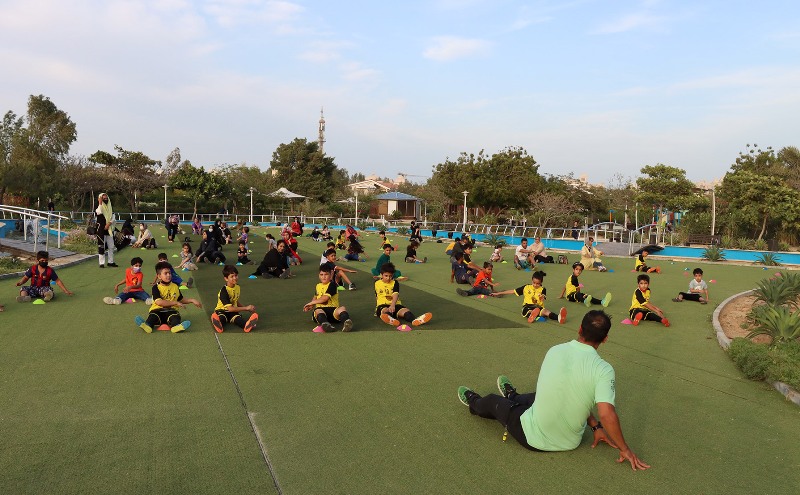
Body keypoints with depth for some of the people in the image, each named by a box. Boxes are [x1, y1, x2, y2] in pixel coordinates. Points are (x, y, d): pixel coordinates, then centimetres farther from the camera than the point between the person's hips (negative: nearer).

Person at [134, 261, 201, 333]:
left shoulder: (175, 287, 16)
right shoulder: (156, 287, 0)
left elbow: (181, 299, 31)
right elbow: (159, 302, -14)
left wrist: (192, 300, 18)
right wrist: (176, 303, -14)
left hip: (171, 310, 2)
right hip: (158, 309, -2)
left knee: (175, 316, -32)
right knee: (153, 316, -34)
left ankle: (176, 326, -63)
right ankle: (147, 325, -64)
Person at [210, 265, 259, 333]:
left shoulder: (237, 287, 5)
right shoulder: (224, 291, -19)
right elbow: (230, 308, -22)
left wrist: (248, 309, 7)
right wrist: (246, 308, -18)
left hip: (232, 312, 3)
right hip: (222, 311, -3)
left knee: (238, 318, -32)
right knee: (221, 317, -39)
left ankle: (247, 325, -66)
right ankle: (219, 325, -74)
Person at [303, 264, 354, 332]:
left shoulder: (332, 285, -2)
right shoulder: (318, 286, 20)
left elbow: (325, 298, -12)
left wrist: (311, 303, 0)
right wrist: (311, 306, 18)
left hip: (333, 309, -3)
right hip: (321, 309, 3)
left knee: (342, 308, -35)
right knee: (318, 311, -35)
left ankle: (347, 322, -65)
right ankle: (324, 324, -67)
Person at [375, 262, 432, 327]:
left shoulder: (395, 283, 5)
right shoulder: (377, 283, 13)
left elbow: (395, 295, -13)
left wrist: (392, 305, -32)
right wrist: (377, 308, 28)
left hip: (395, 305, 0)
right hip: (382, 305, 0)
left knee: (405, 310, -33)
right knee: (385, 310, -39)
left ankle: (415, 320, -67)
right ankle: (390, 319, -77)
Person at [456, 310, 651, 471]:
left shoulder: (554, 351, -10)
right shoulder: (604, 370, -21)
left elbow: (570, 393, 1)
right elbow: (607, 415, -28)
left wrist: (595, 425, 9)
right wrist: (625, 449, -13)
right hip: (570, 442, 1)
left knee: (494, 401, 30)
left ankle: (474, 403, 65)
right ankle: (513, 397, 66)